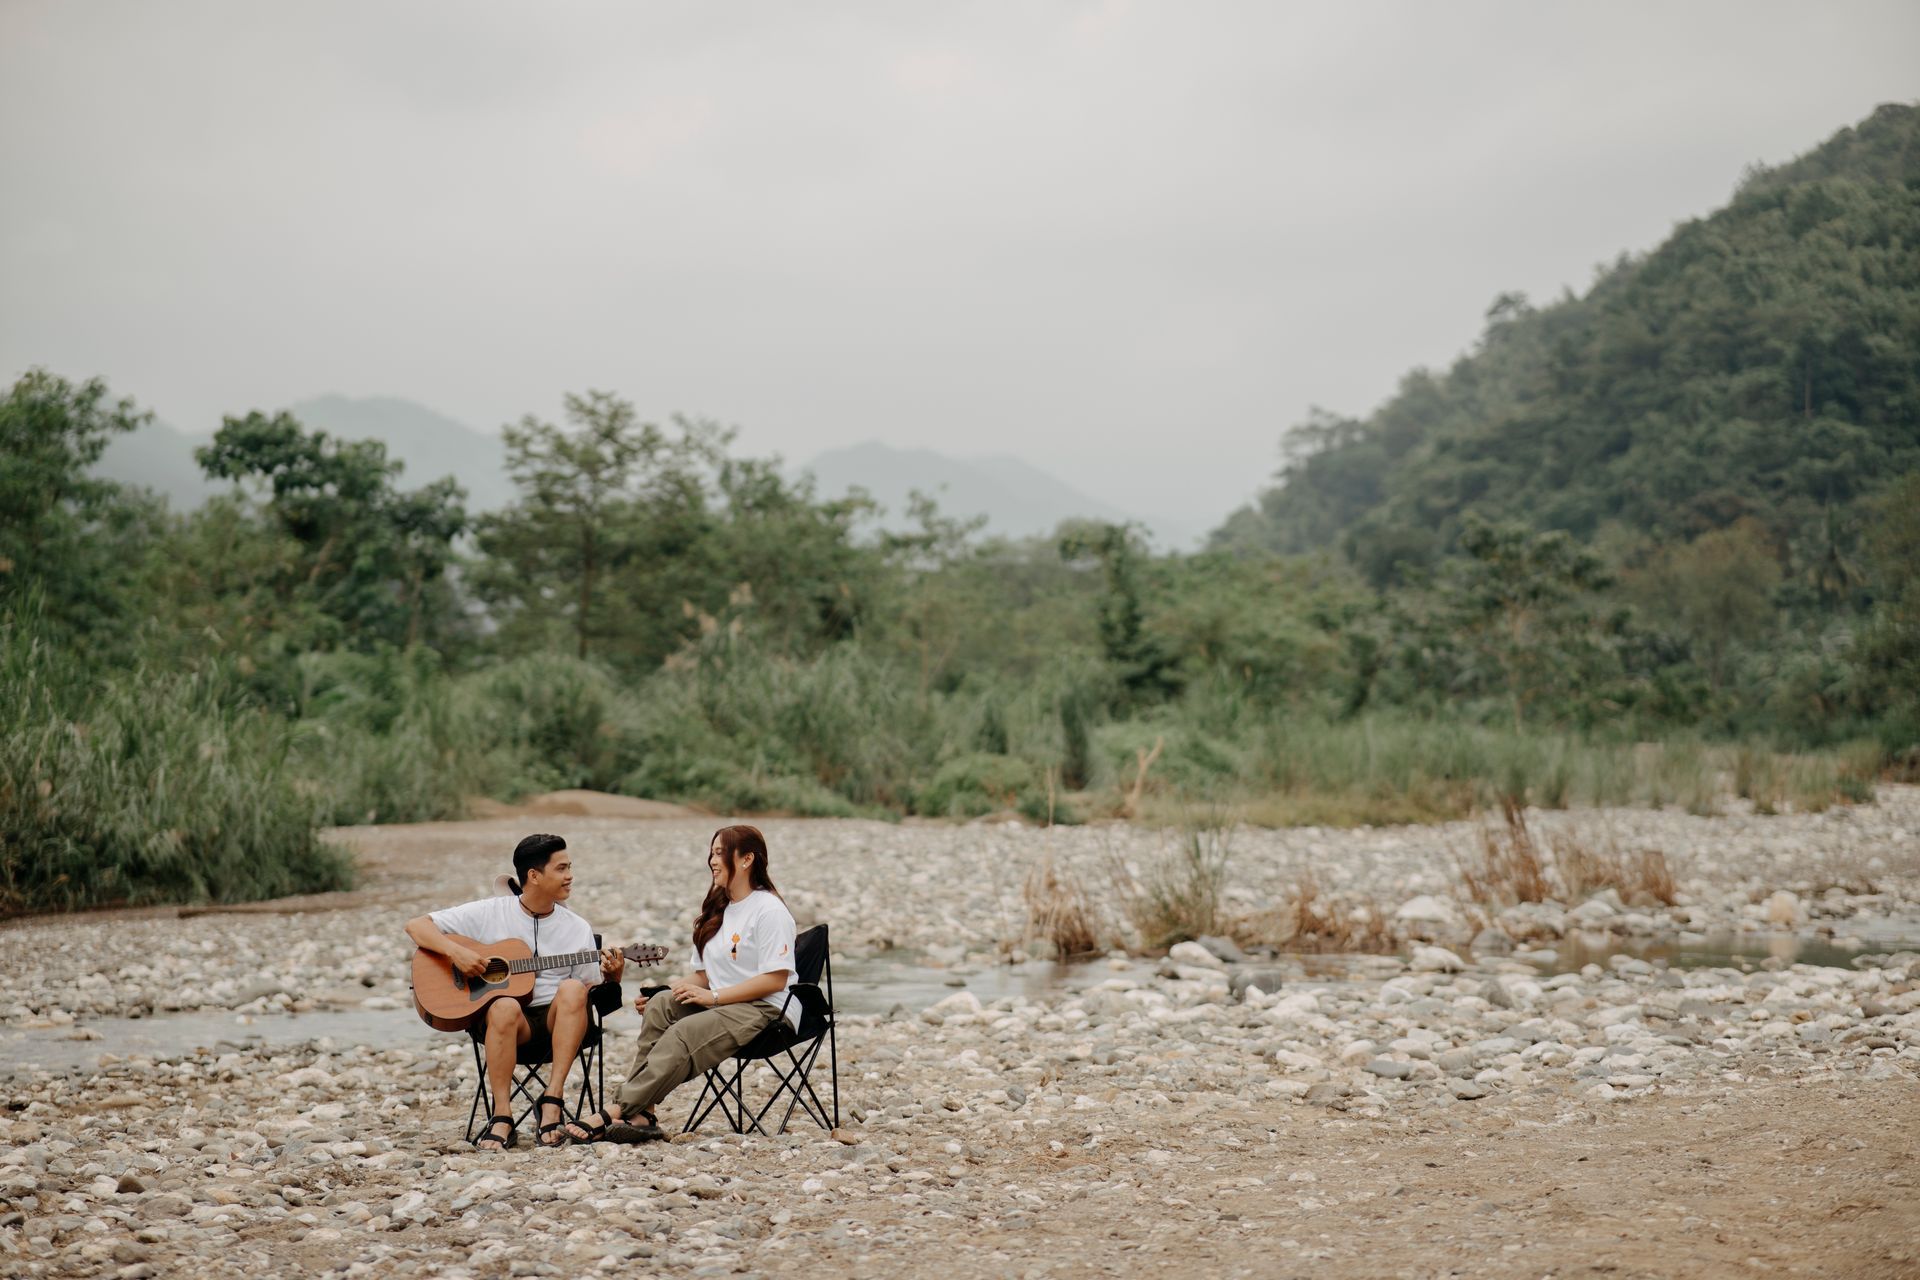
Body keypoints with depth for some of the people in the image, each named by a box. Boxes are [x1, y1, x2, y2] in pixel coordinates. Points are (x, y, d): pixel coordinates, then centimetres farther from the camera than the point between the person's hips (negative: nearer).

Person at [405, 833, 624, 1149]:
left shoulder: (578, 930, 9)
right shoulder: (489, 913, 2)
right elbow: (416, 925, 0)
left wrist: (611, 977, -11)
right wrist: (455, 951, -17)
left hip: (558, 1023, 2)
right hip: (503, 1024, -2)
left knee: (572, 989, -31)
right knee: (505, 1007, -37)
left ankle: (552, 1101, -32)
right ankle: (501, 1117, -30)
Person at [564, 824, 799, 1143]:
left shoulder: (769, 910, -9)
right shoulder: (717, 911, 20)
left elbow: (775, 979, -17)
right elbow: (703, 975, 20)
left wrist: (713, 996, -20)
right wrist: (670, 990, 0)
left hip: (768, 1011, -8)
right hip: (724, 1005, 8)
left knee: (684, 1033, -31)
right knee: (660, 1006, -19)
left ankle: (613, 1112, -35)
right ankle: (641, 1114, -32)